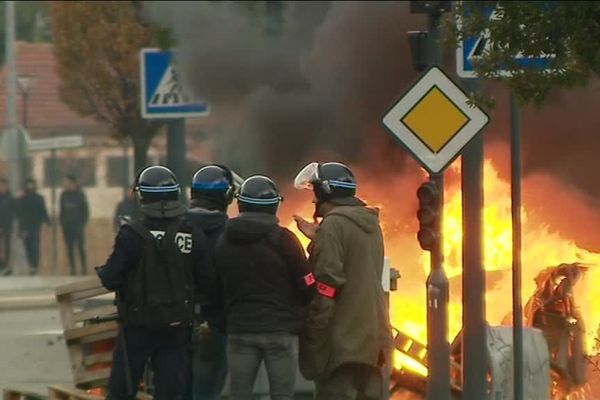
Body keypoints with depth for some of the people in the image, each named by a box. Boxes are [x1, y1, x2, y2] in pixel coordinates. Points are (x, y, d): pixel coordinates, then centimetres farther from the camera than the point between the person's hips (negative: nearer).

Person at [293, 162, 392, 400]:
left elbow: (326, 285, -17)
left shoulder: (334, 224, -12)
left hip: (341, 341, -9)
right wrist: (318, 239, 17)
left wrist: (313, 340, -14)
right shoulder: (370, 224, 15)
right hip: (373, 337, 9)